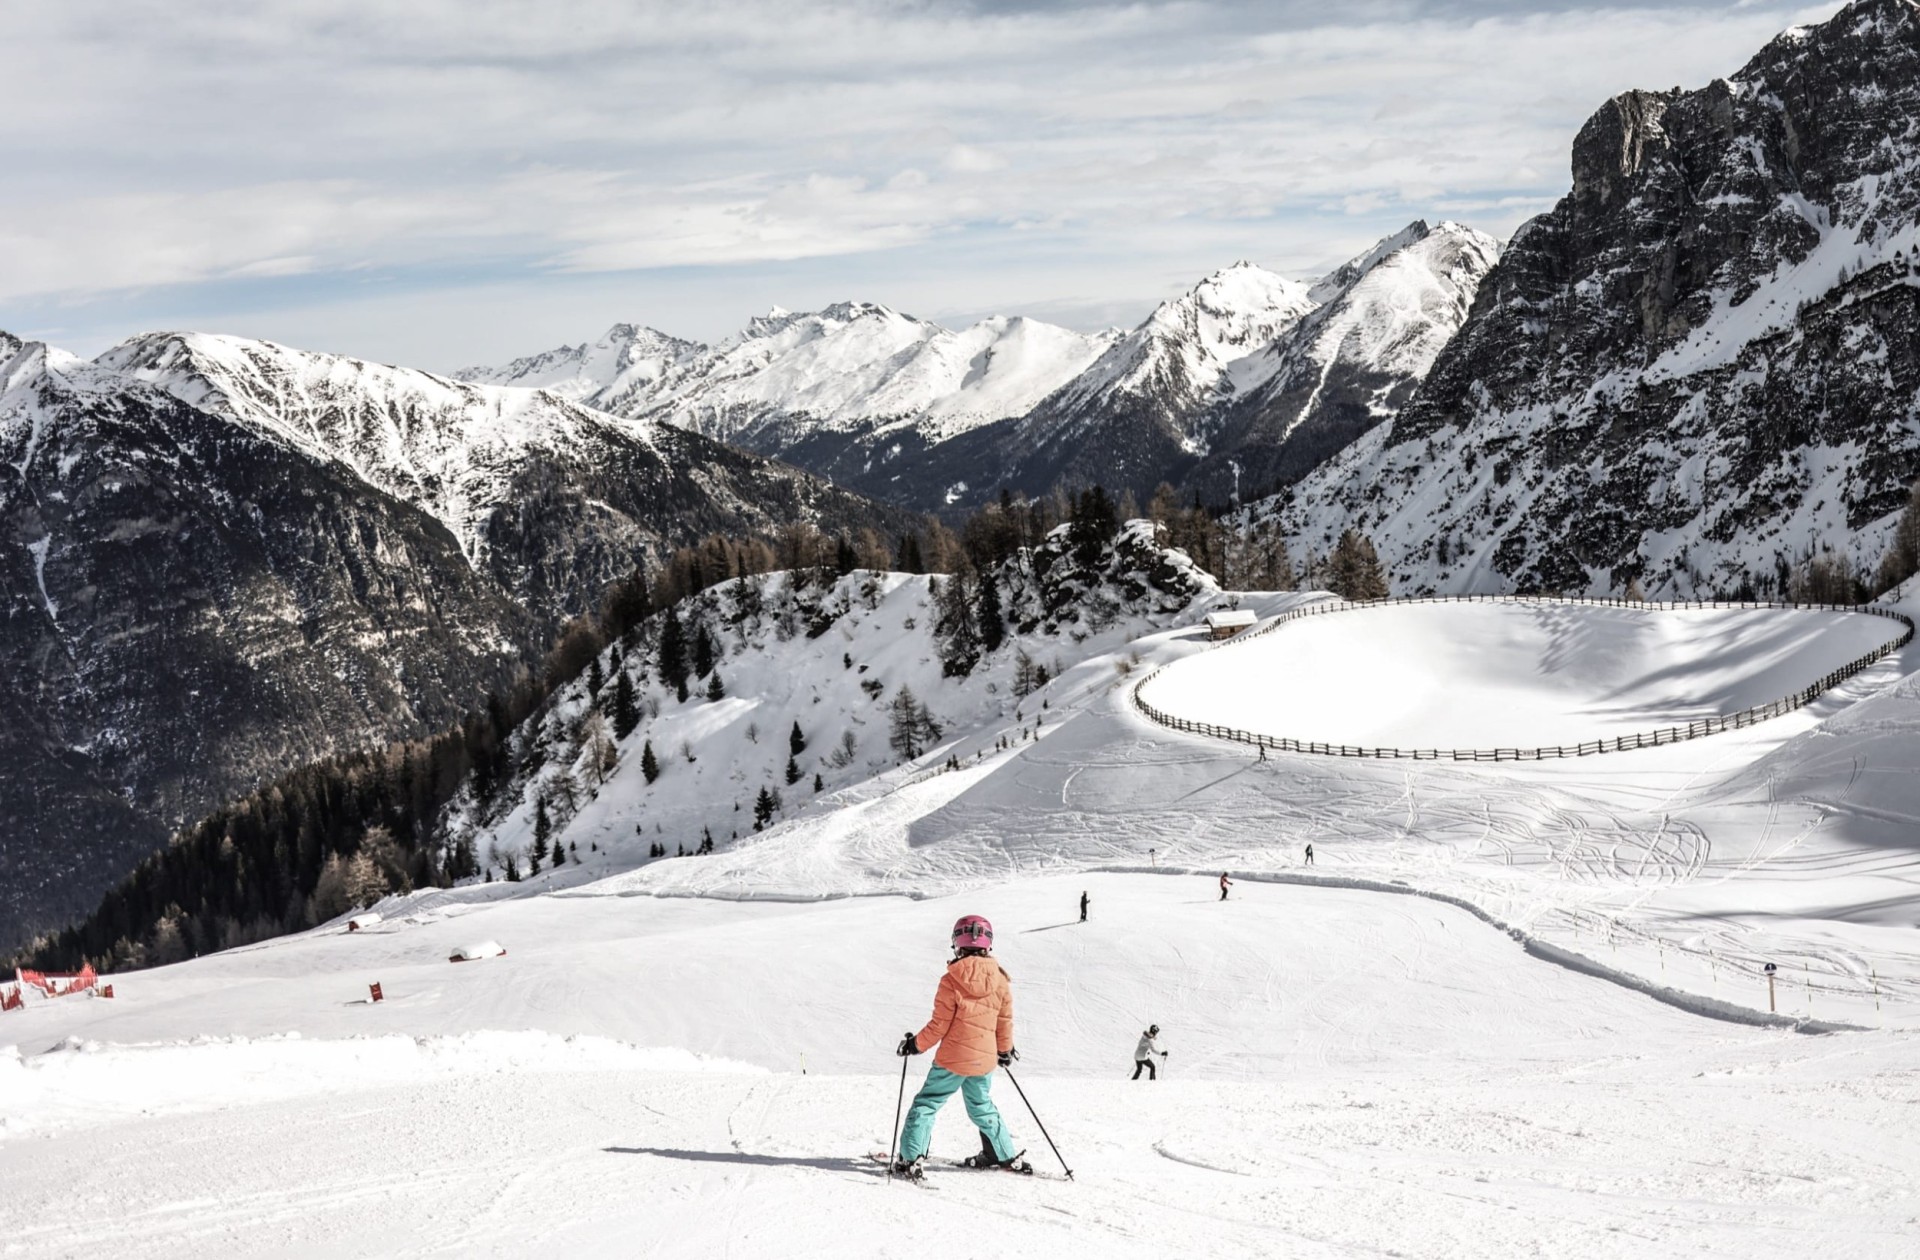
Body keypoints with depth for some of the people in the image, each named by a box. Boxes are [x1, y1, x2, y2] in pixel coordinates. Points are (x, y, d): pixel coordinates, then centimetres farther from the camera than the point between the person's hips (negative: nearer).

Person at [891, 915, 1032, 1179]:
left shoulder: (951, 980, -12)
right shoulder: (1001, 980, 0)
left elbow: (939, 1025, -10)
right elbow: (1005, 1022, 9)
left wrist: (916, 1044, 5)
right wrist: (1005, 1049, 26)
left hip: (952, 1058, -4)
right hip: (984, 1059, 5)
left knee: (926, 1104, 5)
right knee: (982, 1107, 24)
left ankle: (911, 1159, -5)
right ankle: (1007, 1156, 28)